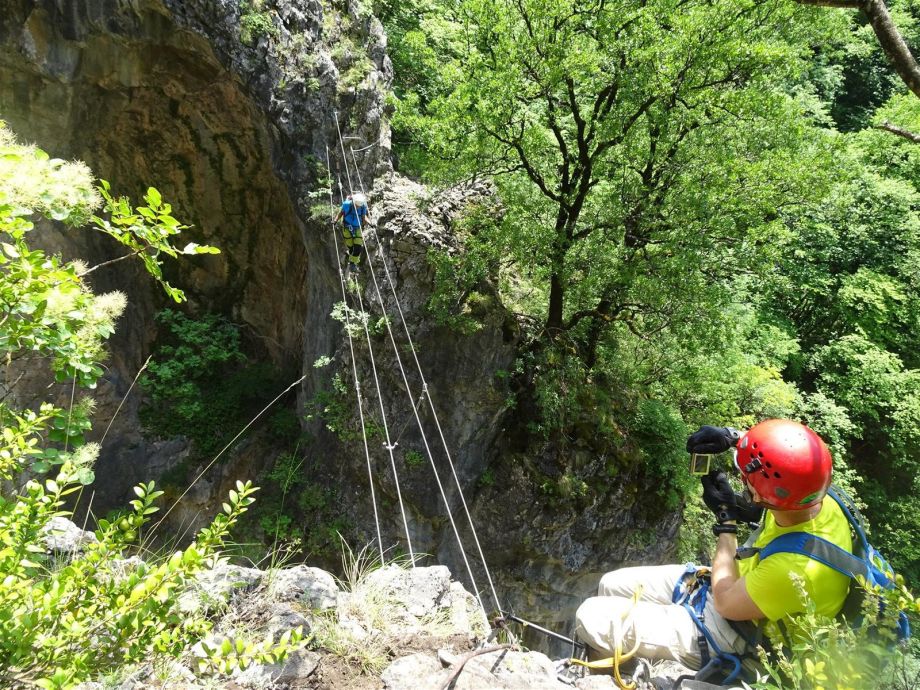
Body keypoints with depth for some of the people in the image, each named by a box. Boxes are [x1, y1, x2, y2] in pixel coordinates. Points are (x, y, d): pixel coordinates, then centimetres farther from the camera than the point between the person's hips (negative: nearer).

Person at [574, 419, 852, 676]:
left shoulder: (797, 568, -39)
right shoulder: (812, 496, -18)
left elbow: (726, 603, -22)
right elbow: (785, 449, 3)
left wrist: (726, 519, -18)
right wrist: (735, 436, -16)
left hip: (732, 635, -8)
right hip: (738, 585, 8)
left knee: (592, 618, -9)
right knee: (611, 585, 11)